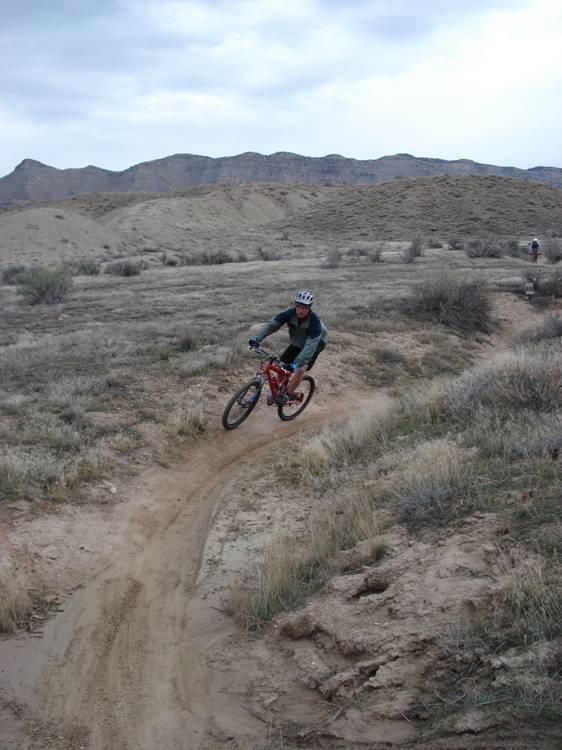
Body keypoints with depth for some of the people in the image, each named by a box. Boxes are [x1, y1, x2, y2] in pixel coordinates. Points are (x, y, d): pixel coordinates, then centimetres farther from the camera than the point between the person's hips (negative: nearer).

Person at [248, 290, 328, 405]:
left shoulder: (315, 321, -36)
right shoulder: (290, 314, -25)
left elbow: (310, 345, -43)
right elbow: (272, 324, -30)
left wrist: (297, 363, -53)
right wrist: (257, 337, -46)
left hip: (314, 344, -5)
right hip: (297, 343, 5)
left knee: (300, 369, -24)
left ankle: (288, 394, -5)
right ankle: (280, 390, 19)